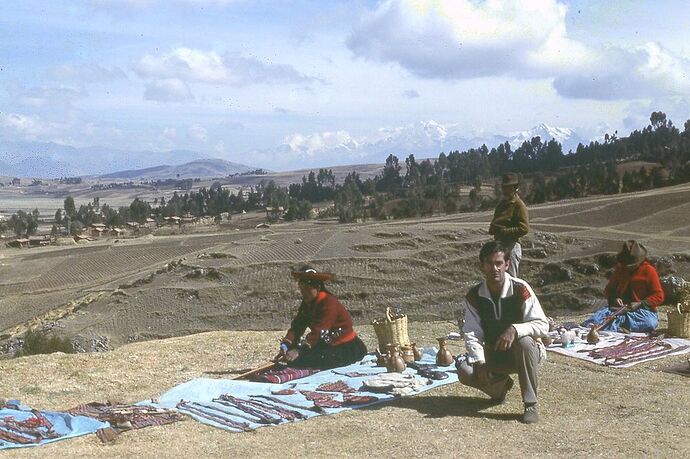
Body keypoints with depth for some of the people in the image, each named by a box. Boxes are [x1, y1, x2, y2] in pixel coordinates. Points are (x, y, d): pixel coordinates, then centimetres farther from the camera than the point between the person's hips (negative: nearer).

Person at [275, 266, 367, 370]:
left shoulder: (329, 303, -21)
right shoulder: (307, 304, 6)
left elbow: (318, 331, -31)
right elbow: (297, 327, -4)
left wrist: (299, 350, -41)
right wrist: (285, 345, -22)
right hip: (328, 344, 9)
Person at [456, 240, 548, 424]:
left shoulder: (520, 290, -16)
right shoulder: (474, 296, -7)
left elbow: (542, 325, -19)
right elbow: (472, 333, -10)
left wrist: (515, 329, -37)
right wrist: (480, 362, -25)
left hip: (520, 352, -3)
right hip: (492, 354, 3)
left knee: (525, 343, -38)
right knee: (465, 371, -25)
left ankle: (530, 405, -23)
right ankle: (501, 385, 11)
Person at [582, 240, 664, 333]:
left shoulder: (649, 271, 0)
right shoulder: (619, 269, 12)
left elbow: (658, 296, -3)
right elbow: (608, 290, 20)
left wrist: (640, 304, -17)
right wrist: (614, 299, -3)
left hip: (643, 310, -4)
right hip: (620, 308, 4)